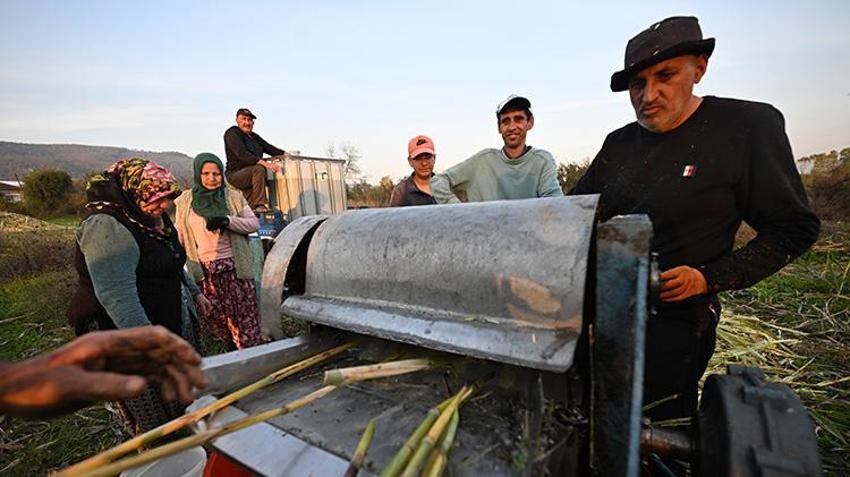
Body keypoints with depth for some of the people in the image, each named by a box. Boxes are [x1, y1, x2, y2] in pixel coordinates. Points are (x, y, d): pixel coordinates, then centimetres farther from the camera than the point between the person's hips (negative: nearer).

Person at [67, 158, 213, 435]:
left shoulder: (153, 219, 10)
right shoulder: (107, 227, -22)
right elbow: (117, 296, -29)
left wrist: (195, 292, 25)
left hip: (172, 323, 10)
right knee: (154, 421, 3)